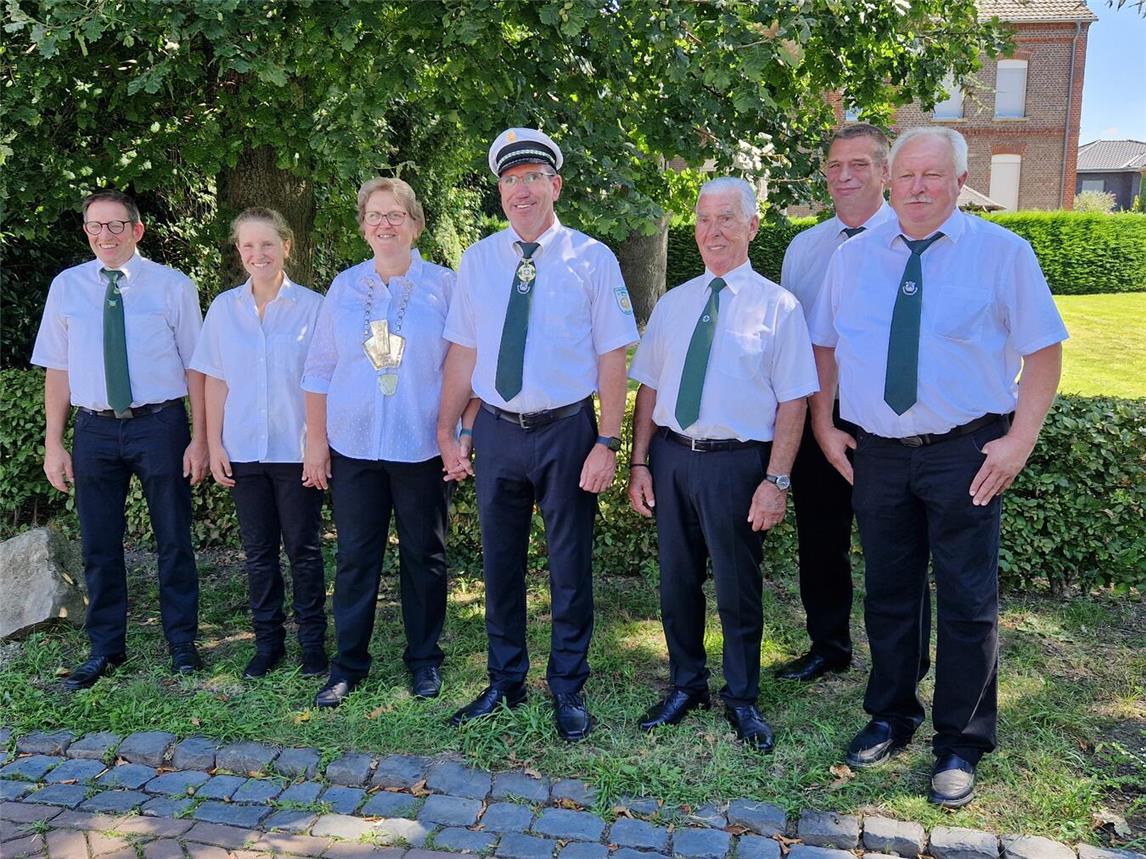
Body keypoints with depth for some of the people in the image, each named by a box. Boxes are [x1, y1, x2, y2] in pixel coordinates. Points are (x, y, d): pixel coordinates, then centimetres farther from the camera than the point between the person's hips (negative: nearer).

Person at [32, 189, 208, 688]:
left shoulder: (172, 286, -2)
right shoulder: (66, 286, 6)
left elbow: (196, 367, -2)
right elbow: (58, 369, 7)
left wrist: (199, 439, -7)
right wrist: (53, 443, 3)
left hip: (160, 424, -2)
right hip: (94, 428, 3)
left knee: (173, 540, 7)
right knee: (98, 546, 11)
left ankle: (181, 642, 23)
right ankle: (105, 649, 27)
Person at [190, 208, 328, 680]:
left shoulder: (311, 306, -4)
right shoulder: (224, 308, 5)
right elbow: (216, 381, 7)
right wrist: (214, 445, 4)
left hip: (297, 450, -3)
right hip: (244, 450, 3)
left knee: (304, 548, 5)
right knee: (257, 551, 11)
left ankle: (313, 641, 19)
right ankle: (268, 641, 24)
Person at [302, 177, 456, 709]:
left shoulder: (443, 286, 1)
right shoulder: (345, 287, 8)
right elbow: (319, 369, 9)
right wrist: (316, 439, 5)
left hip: (422, 446, -2)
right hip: (353, 446, 2)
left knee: (424, 556, 8)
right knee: (355, 557, 6)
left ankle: (424, 660, 23)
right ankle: (348, 665, 18)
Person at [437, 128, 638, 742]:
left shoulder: (592, 259, -4)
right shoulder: (478, 260, 6)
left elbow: (612, 357, -7)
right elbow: (463, 351, 7)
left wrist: (607, 443, -13)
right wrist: (446, 433, 6)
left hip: (566, 431, -3)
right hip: (496, 432, 3)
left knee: (570, 566, 8)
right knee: (500, 564, 14)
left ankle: (567, 690, 27)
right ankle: (505, 683, 33)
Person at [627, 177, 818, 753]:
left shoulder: (778, 306, -3)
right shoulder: (672, 304, 9)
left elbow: (793, 401, -7)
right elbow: (648, 388, 8)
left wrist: (776, 480, -14)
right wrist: (639, 462, 2)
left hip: (737, 462, -4)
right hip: (671, 456, 4)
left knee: (739, 588, 8)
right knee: (677, 581, 14)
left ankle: (742, 700, 29)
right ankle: (686, 687, 35)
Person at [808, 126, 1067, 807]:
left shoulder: (1003, 252, -2)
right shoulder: (853, 256, 7)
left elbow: (1044, 350, -2)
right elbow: (824, 346, 12)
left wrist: (1020, 440, -9)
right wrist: (824, 426, 4)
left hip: (965, 452, -3)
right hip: (875, 452, 3)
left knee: (967, 603, 4)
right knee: (888, 595, 14)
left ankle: (961, 745, 21)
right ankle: (891, 718, 33)